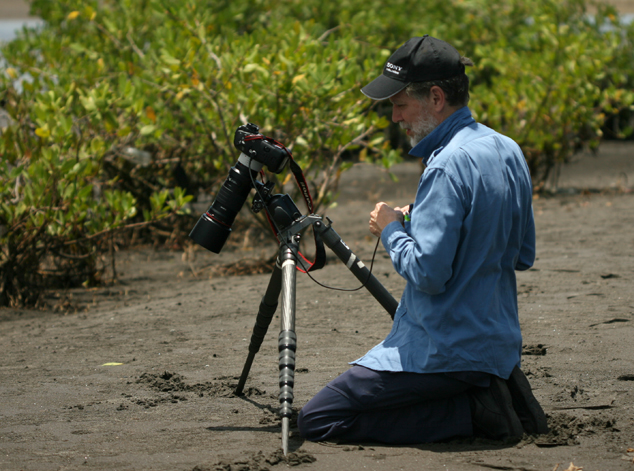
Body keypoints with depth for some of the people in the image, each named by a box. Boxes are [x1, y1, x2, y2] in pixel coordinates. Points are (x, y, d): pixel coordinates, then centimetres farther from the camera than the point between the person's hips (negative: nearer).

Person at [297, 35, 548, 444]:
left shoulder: (448, 165, -21)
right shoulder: (508, 151, 7)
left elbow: (427, 273, -24)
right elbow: (523, 256, 16)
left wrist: (392, 230, -6)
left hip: (447, 350, -9)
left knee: (316, 422, -4)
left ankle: (471, 411, -8)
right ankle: (495, 389, 8)